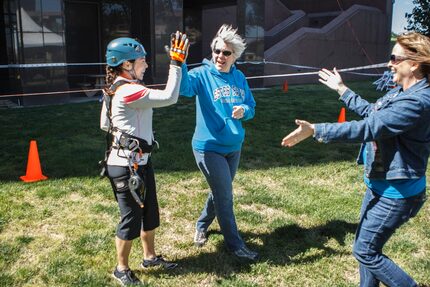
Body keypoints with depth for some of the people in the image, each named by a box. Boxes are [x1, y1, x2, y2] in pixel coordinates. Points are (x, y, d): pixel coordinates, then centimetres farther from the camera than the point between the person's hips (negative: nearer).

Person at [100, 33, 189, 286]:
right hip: (127, 166, -10)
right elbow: (169, 97, -26)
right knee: (131, 218, 5)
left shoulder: (115, 90, 9)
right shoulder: (128, 92, -23)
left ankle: (150, 257, 38)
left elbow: (105, 124, 18)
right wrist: (177, 63, -21)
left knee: (150, 212, 20)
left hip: (141, 162, 10)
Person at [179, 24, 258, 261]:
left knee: (220, 193, 20)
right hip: (209, 147, -6)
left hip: (234, 147, 6)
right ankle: (235, 244, 18)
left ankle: (201, 225, 45)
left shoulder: (239, 78, 4)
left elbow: (251, 107, 11)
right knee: (225, 197, 0)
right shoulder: (202, 74, -12)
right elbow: (184, 86, -33)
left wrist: (243, 111, -12)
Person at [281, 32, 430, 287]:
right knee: (367, 245, 21)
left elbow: (367, 128, -33)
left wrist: (314, 130, -32)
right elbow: (372, 112, 20)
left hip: (396, 193, -10)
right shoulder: (402, 91, 4)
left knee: (365, 252, 2)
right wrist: (342, 89, 26)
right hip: (381, 185, 10)